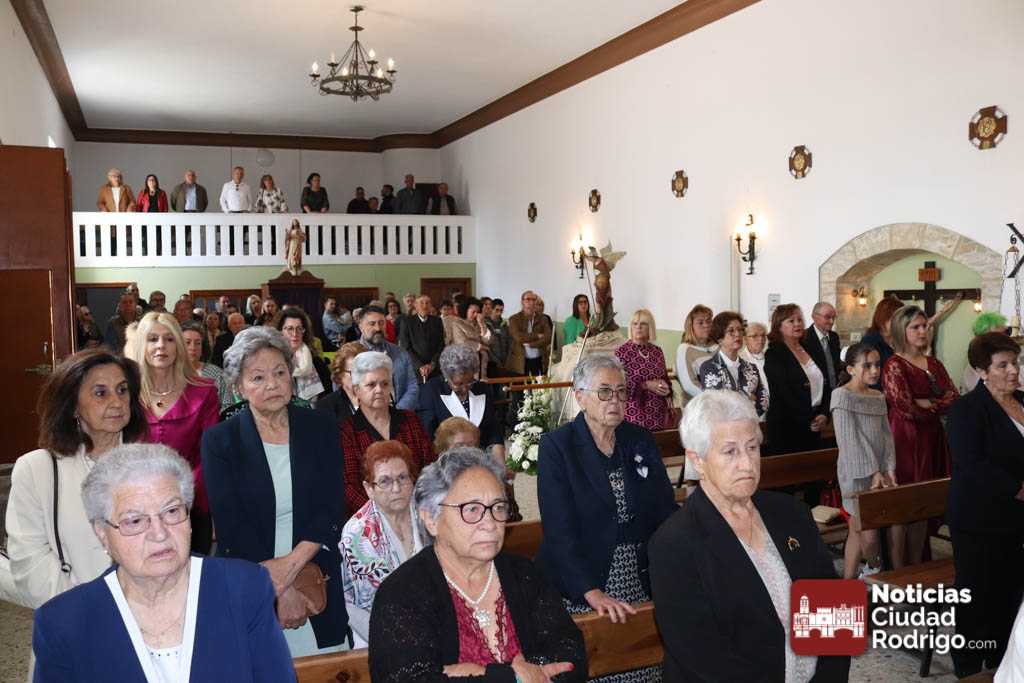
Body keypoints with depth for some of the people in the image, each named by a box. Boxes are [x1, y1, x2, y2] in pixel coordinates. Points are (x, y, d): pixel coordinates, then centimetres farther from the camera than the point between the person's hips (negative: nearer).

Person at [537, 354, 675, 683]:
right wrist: (593, 592, -24)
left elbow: (666, 510, 4)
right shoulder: (556, 446, -9)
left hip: (641, 585, 4)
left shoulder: (641, 440, 6)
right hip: (581, 592, -4)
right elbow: (560, 529, -15)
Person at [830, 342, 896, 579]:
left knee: (857, 532, 10)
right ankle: (876, 569, 22)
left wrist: (889, 470, -3)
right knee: (868, 533, -5)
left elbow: (886, 435, 9)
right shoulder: (842, 396, -10)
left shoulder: (879, 397, 12)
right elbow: (850, 440, -14)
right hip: (857, 473, -6)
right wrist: (873, 472, -15)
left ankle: (848, 580, 17)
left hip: (879, 471, 6)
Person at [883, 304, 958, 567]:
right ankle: (897, 572, 6)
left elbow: (954, 398, 5)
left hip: (932, 441, 7)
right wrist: (937, 408, 0)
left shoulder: (934, 363, 14)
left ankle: (916, 568, 21)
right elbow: (904, 407, -16)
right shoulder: (894, 365, -8)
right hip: (905, 440, -6)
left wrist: (926, 404, -10)